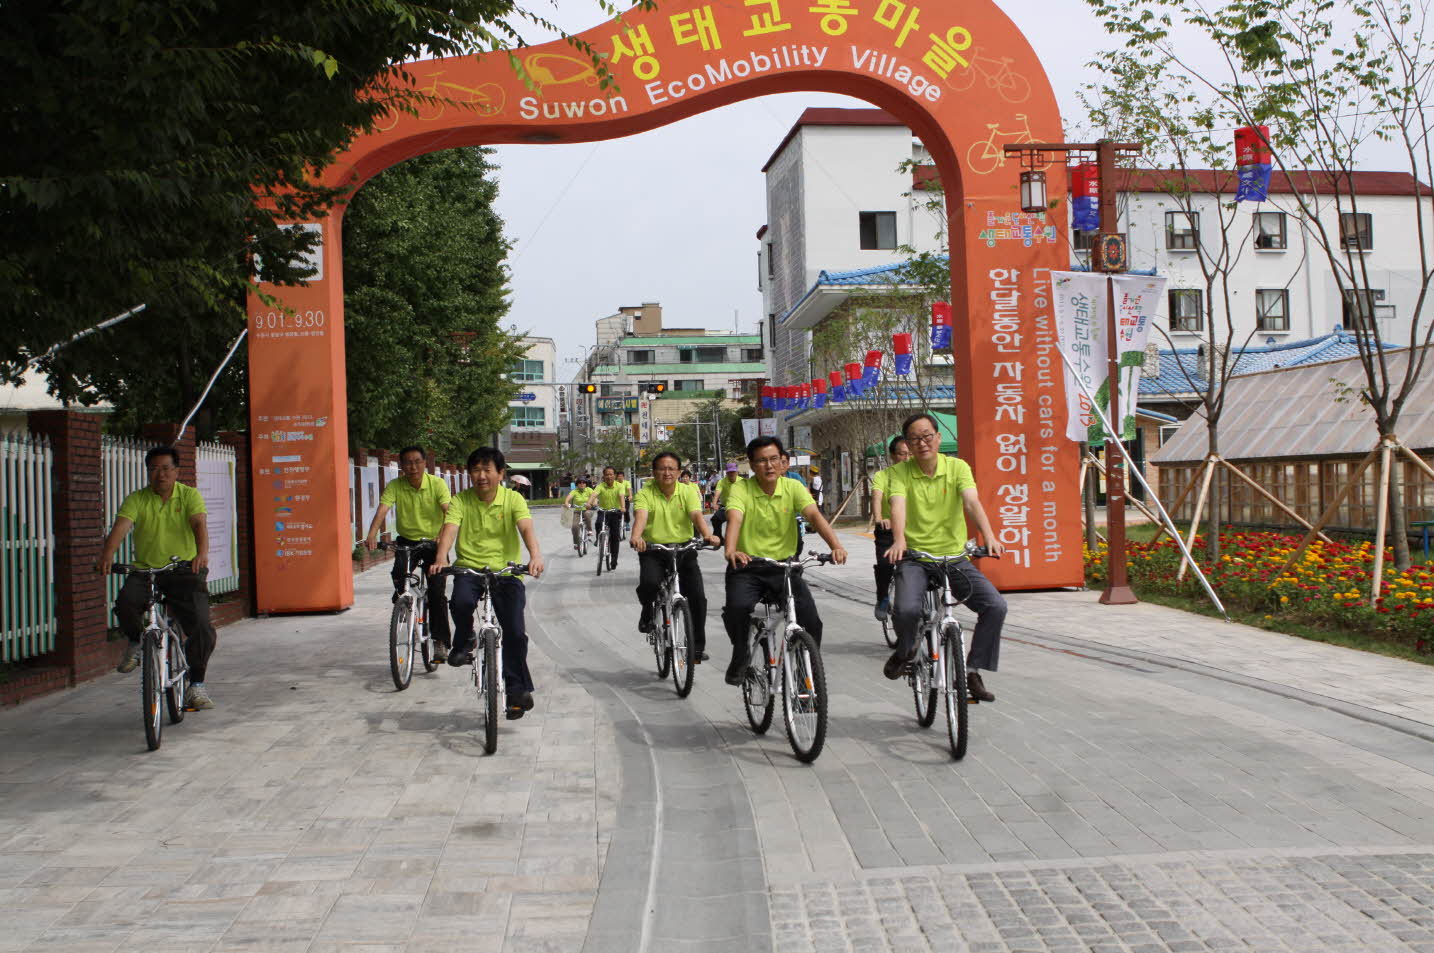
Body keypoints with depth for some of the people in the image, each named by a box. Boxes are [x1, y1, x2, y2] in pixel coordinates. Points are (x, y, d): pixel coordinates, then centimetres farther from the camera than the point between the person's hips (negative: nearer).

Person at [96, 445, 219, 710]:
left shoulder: (189, 495, 2)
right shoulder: (137, 499, 4)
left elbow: (199, 524, -15)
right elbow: (121, 526, -13)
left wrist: (202, 553, -36)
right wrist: (107, 554, -33)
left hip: (184, 569, -1)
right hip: (145, 569, 1)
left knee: (202, 627, -14)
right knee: (126, 602, -30)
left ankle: (196, 684, 5)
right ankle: (136, 642, 4)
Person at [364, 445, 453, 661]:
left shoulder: (437, 484, -11)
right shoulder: (395, 486, -8)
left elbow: (448, 511, -24)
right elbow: (382, 511, -21)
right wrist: (371, 535, -39)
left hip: (433, 542, -1)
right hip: (407, 541, 1)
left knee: (437, 593, -9)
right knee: (399, 571, -30)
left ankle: (440, 641, 1)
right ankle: (401, 598, 0)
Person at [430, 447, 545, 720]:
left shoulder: (512, 499, -2)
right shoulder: (461, 501, 1)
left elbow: (526, 528, -18)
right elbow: (450, 529, -14)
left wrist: (535, 556, -37)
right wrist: (441, 558, -34)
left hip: (506, 571, 0)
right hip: (469, 568, 1)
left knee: (515, 632, -10)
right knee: (462, 601, -33)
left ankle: (517, 689, 10)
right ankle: (463, 643, -1)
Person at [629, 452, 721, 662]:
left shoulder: (688, 491, 0)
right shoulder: (645, 493, -4)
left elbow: (697, 515, -16)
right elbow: (640, 516, -23)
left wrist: (708, 535, -36)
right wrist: (636, 536, -44)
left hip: (684, 549, 2)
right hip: (653, 550, -2)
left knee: (698, 597, -6)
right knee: (649, 584, -30)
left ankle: (697, 646, 12)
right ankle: (647, 612, 6)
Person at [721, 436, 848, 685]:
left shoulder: (793, 487, -2)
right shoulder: (741, 489, -8)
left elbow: (814, 515, -16)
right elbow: (734, 519, -26)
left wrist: (836, 546, -34)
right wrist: (731, 550, -47)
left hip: (784, 565, 2)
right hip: (747, 566, -2)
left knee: (810, 620, -17)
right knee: (737, 607, -29)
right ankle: (741, 656, 0)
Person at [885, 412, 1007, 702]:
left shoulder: (957, 467, 1)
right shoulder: (900, 472, -2)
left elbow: (972, 503, -14)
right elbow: (898, 506, -20)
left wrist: (989, 537, -33)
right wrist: (899, 540, -40)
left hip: (955, 556, 2)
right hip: (915, 557, -2)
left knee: (996, 606, -16)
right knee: (906, 609, -29)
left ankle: (972, 671, 3)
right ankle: (905, 649, 8)